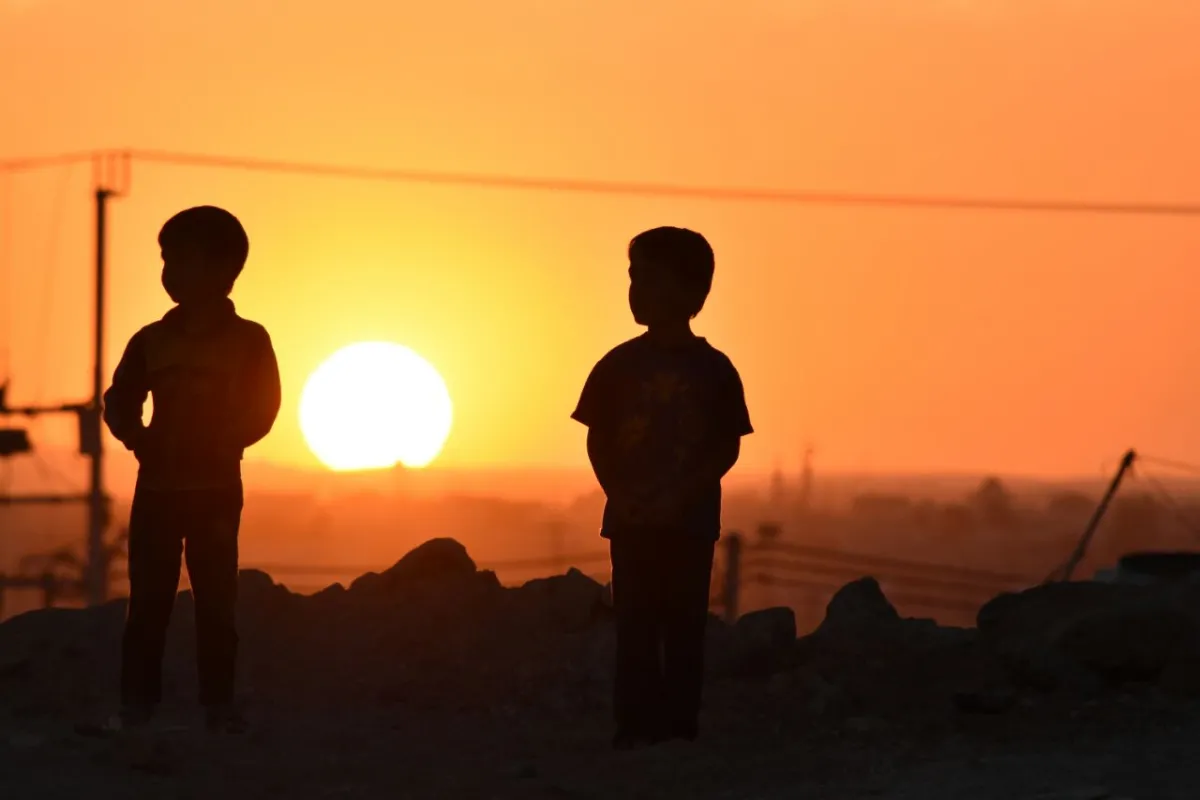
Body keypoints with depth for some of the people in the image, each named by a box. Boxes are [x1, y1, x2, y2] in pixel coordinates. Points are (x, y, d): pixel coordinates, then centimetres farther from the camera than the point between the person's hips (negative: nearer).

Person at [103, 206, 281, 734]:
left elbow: (261, 409, -4)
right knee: (148, 600, -1)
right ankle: (137, 704, 0)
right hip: (157, 486, 2)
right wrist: (138, 438, -13)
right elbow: (120, 400, 7)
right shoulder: (152, 341, 7)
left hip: (217, 489, -2)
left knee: (216, 602, -1)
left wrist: (218, 444, -18)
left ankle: (218, 705, 2)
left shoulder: (248, 341, -1)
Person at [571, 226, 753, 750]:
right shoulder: (619, 365, 4)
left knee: (684, 625, 2)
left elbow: (728, 446, -2)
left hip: (690, 520, -1)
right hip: (631, 519, 1)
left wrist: (685, 493, -15)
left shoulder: (713, 370, -1)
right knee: (636, 625, 1)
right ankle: (636, 725, 3)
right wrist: (617, 492, -10)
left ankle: (681, 726, 5)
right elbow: (598, 440, 5)